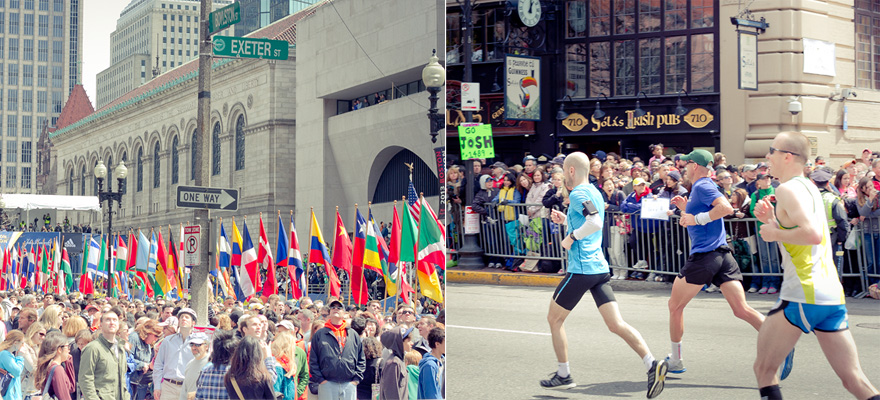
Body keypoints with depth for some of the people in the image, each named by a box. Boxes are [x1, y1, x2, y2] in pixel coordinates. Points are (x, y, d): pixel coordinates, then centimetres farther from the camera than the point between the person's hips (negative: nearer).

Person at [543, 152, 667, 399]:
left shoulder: (578, 193, -11)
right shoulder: (594, 192, 17)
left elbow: (595, 221, -28)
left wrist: (571, 236, -17)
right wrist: (565, 220, 21)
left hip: (581, 269, -8)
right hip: (600, 267, 8)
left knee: (554, 319, 10)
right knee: (616, 324, 0)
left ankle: (563, 375, 17)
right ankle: (652, 364, -15)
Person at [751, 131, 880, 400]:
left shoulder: (787, 188, -9)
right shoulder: (809, 187, 20)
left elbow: (813, 234, -25)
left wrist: (774, 233, -11)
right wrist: (772, 221, 14)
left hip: (804, 295, -9)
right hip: (833, 295, 9)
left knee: (764, 369, 6)